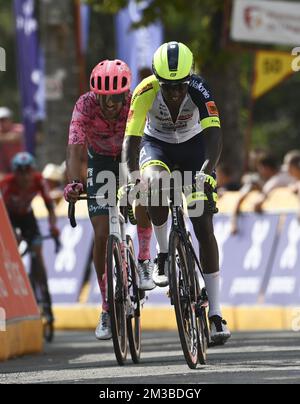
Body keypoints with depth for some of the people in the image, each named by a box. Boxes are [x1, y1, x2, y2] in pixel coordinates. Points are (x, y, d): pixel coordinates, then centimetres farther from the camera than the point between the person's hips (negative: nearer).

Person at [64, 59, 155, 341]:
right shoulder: (85, 106, -30)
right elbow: (75, 150, -37)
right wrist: (73, 184, -55)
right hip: (101, 161, 0)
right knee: (101, 234, -8)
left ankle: (144, 260, -9)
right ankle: (107, 308, 5)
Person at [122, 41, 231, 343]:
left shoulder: (198, 89, -31)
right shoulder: (146, 92, -30)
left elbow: (213, 134, -40)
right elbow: (131, 138, -35)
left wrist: (206, 172, -57)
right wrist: (132, 179, -50)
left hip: (193, 145, 0)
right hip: (156, 144, 0)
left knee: (204, 227, -9)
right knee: (154, 182, -36)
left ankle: (215, 314, -8)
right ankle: (163, 254, -11)